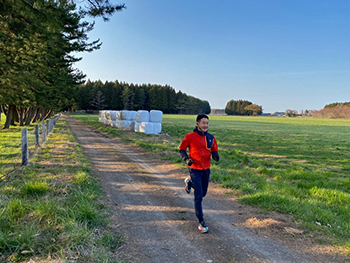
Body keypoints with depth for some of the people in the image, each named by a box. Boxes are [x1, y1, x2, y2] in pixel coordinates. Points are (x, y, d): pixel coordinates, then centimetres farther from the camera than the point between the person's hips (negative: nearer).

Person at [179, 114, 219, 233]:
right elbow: (182, 149, 1)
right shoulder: (190, 136, -9)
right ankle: (201, 222, 4)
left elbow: (214, 151, 12)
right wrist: (187, 159, -16)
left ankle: (189, 182, 49)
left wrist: (215, 155, -12)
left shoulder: (211, 138, 3)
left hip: (206, 169, 5)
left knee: (203, 193, 20)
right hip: (195, 169, -5)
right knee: (198, 196, -7)